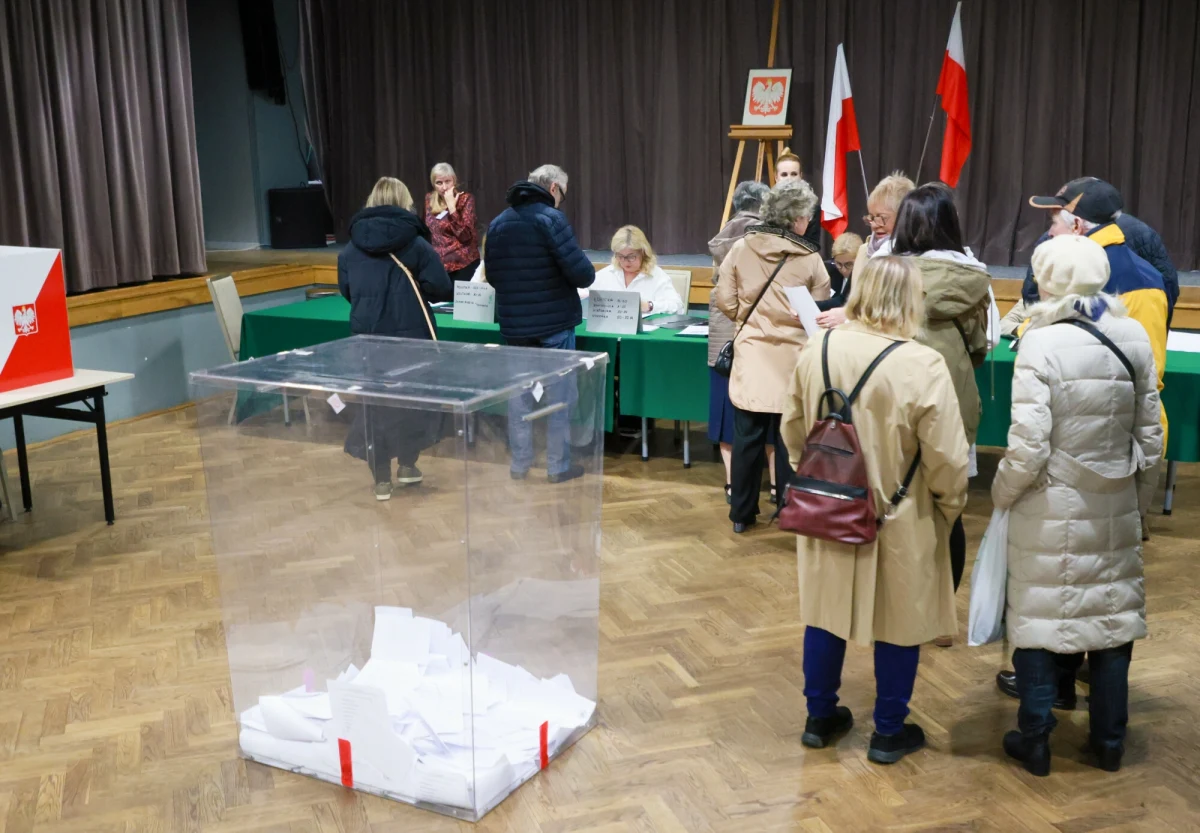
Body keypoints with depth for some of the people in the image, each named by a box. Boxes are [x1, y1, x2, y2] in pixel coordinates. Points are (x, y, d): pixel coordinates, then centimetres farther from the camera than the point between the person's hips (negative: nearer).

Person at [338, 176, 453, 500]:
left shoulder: (351, 248, 4)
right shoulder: (415, 243, -8)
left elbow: (346, 291, 15)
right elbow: (443, 290, -9)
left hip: (367, 337, 3)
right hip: (411, 334, -3)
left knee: (375, 401, 9)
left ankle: (381, 480, 12)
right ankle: (407, 465, 22)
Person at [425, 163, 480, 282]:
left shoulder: (465, 199, -8)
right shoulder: (430, 199, 6)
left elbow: (465, 236, -17)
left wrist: (451, 207, -22)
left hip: (464, 264, -4)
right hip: (440, 262, 4)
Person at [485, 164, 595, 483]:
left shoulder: (498, 222, 7)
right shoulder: (551, 218, -13)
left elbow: (492, 276, 14)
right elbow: (581, 272, -19)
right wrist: (588, 273, 4)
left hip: (513, 324, 5)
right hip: (554, 324, -5)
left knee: (519, 394, 13)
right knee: (558, 396, 5)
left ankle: (519, 464, 19)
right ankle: (558, 466, 11)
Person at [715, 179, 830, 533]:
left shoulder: (741, 248, -2)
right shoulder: (810, 258, -7)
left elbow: (725, 300, 1)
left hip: (750, 354, 2)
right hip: (791, 358, -2)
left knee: (747, 437, 8)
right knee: (789, 438, 7)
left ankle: (742, 513, 17)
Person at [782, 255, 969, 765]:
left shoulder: (817, 352, -8)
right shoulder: (923, 366, -22)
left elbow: (792, 431, 4)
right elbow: (947, 459, -17)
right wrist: (950, 506, 3)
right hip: (899, 521, -4)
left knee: (825, 613, 19)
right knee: (899, 625, 13)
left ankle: (821, 717, 33)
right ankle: (889, 732, 27)